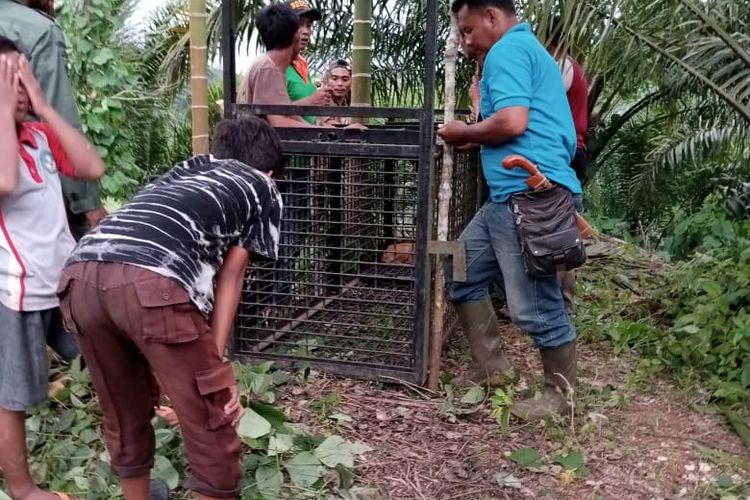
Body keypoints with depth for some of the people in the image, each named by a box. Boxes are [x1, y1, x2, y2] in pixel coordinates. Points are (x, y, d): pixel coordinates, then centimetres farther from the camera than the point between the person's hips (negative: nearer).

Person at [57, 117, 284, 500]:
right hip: (152, 284, -6)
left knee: (123, 419, 25)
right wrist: (216, 361, 15)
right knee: (210, 425, 11)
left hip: (80, 277, 7)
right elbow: (230, 274, 16)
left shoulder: (184, 169, 37)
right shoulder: (263, 188, 25)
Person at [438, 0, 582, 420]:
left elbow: (512, 122, -23)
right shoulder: (528, 48, 24)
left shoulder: (506, 50, -8)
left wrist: (464, 133, -4)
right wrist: (474, 140, 18)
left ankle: (560, 395, 17)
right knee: (462, 273, 16)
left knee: (534, 306, -1)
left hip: (529, 195, -11)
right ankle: (493, 367, 24)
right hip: (514, 195, 11)